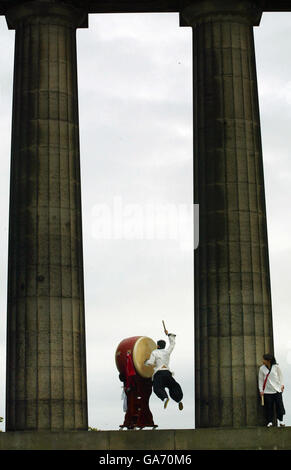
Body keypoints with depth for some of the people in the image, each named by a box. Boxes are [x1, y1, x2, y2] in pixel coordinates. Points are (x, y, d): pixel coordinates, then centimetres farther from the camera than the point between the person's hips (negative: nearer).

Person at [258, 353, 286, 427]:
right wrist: (261, 390, 0)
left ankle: (281, 420, 18)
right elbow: (260, 379, 2)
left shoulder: (276, 367, -4)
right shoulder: (262, 368, -3)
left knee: (279, 405, 3)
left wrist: (282, 385, 4)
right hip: (267, 391, 0)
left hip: (277, 390, 0)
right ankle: (270, 421, 9)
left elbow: (280, 376, 9)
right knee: (269, 407, -1)